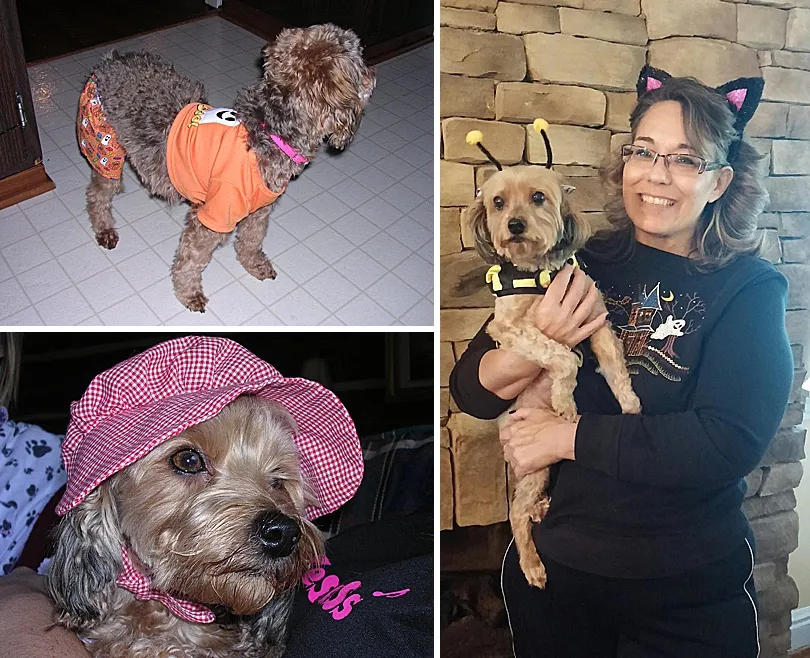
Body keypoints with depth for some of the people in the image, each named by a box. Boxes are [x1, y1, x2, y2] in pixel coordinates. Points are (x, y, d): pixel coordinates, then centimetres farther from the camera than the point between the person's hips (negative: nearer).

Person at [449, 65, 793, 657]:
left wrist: (569, 436, -19)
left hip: (690, 593, -1)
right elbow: (470, 392, -5)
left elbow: (732, 443, -21)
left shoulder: (750, 288, -8)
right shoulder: (583, 267, -4)